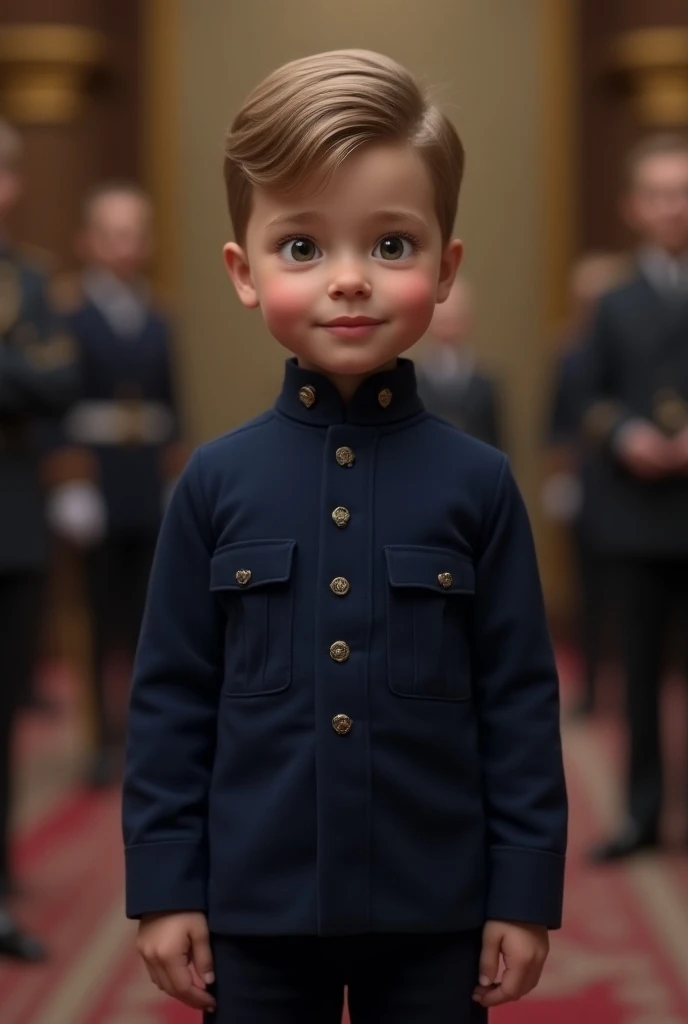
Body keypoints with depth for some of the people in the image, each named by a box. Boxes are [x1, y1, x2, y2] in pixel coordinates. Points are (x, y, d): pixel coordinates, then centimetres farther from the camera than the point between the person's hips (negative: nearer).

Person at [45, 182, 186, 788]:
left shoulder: (158, 319, 9)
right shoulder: (68, 313, -6)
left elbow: (170, 405, 12)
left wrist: (177, 480, 8)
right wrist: (71, 482, -14)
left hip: (152, 491, 4)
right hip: (97, 486, -4)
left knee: (149, 617, 6)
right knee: (102, 619, 2)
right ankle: (105, 741, 11)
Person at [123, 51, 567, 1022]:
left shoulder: (478, 483, -5)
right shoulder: (215, 481, -4)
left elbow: (521, 699, -2)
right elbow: (170, 698, 0)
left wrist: (526, 893, -2)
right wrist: (166, 885, -1)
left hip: (435, 907, 0)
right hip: (255, 906, 1)